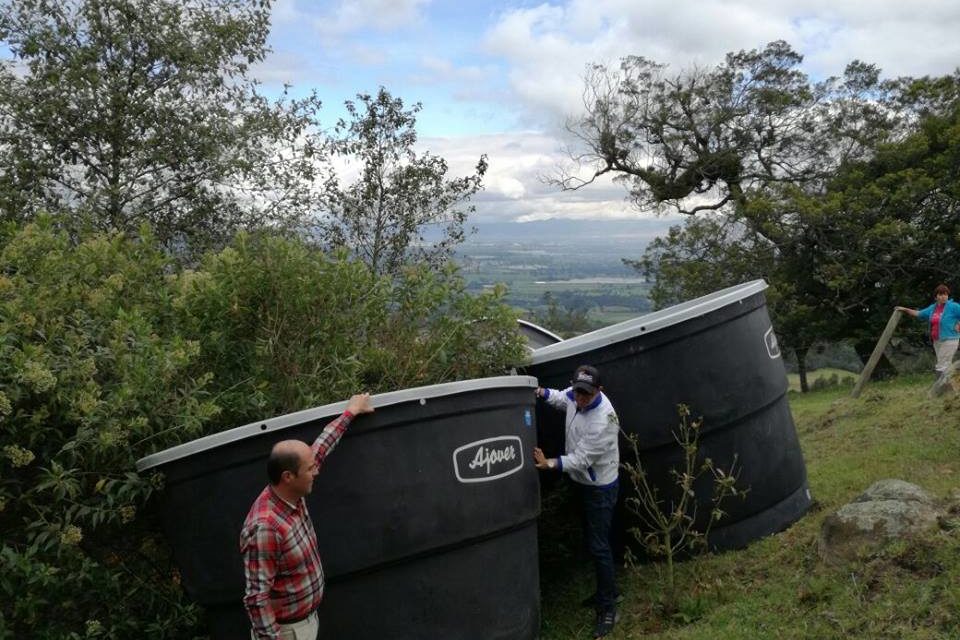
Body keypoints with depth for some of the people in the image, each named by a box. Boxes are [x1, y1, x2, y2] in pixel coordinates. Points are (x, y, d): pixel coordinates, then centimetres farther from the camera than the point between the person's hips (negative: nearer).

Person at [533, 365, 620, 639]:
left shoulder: (603, 421, -35)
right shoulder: (575, 395, -11)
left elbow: (581, 459, -32)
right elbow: (560, 398, 14)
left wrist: (549, 464, -45)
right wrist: (541, 392, -7)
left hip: (600, 487, -8)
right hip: (583, 482, 8)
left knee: (598, 546, -3)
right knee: (592, 540, 20)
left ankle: (608, 607, 11)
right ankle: (605, 591, 37)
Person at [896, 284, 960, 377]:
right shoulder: (933, 308, 11)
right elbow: (919, 314, 23)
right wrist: (905, 309, 20)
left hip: (949, 340, -8)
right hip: (937, 341, 8)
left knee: (942, 367, -10)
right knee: (945, 366, 15)